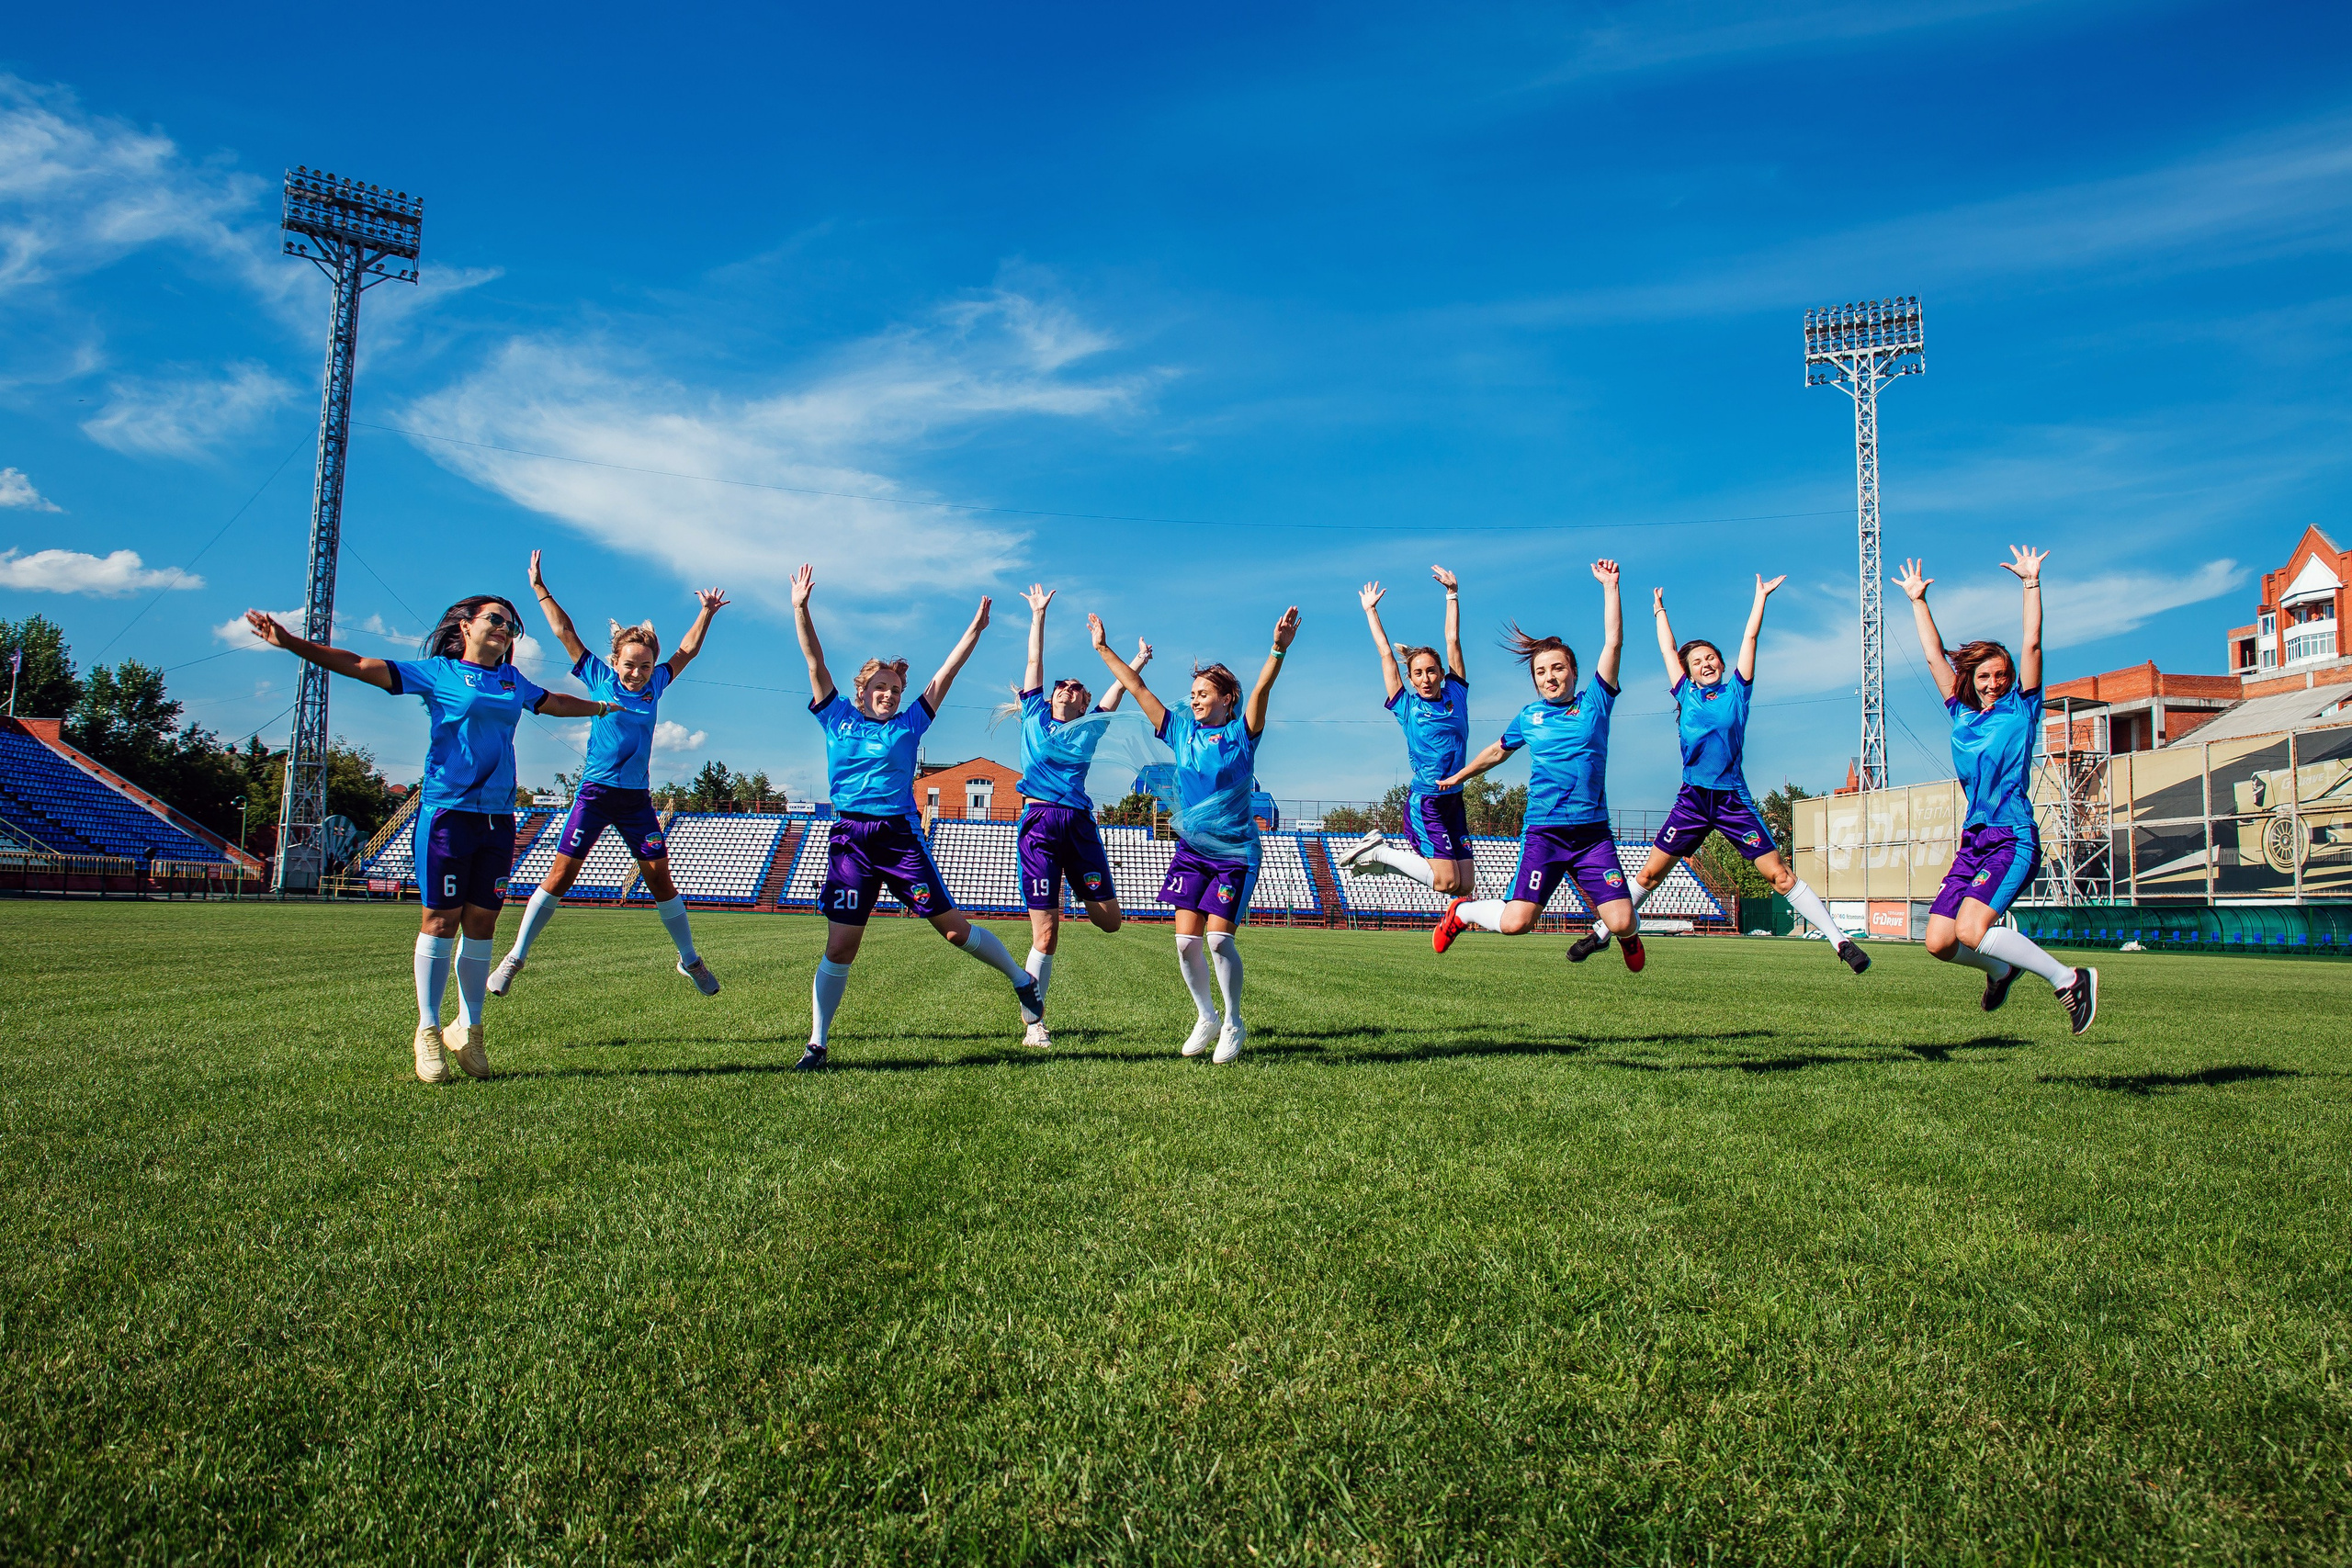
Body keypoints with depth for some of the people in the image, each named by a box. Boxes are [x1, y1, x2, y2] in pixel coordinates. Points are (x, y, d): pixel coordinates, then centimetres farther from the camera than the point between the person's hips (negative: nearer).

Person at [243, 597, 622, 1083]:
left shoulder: (513, 681, 17)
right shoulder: (437, 673, 3)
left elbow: (556, 703, 36)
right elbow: (359, 666, -1)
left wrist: (603, 707, 49)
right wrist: (291, 642, -9)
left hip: (497, 817, 5)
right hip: (447, 811, -5)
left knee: (481, 922, 6)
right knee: (441, 920, -3)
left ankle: (468, 1030, 16)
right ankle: (428, 1032, 8)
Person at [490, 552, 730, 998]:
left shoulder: (654, 685, 8)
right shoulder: (600, 679, 1)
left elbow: (687, 650, 19)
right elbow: (565, 633, 4)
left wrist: (706, 612, 17)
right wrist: (540, 588, 6)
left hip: (637, 798, 2)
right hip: (595, 792, -2)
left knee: (659, 876, 2)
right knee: (561, 874, -4)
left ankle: (690, 959, 12)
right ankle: (515, 958, 6)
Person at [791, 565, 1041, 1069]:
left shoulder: (909, 724, 11)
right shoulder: (838, 718, 11)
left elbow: (945, 675, 10)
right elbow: (815, 662, 5)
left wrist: (975, 629, 6)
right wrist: (800, 608, -3)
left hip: (901, 835, 0)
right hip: (850, 838, 0)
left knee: (953, 926, 1)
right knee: (839, 947, -3)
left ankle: (1022, 980, 21)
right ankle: (817, 1044, 9)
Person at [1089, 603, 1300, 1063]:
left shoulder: (1242, 732, -5)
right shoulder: (1183, 730, 5)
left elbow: (1262, 688, -22)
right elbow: (1137, 687, 8)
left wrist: (1279, 649, -38)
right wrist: (1104, 649, 8)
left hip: (1235, 852, -4)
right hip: (1191, 849, 4)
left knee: (1218, 938, -11)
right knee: (1187, 940, -2)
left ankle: (1234, 1025, 9)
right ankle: (1205, 1018, 20)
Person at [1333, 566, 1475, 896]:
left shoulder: (1456, 694, 9)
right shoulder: (1406, 706, 1)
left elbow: (1453, 640, 13)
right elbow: (1386, 654, 8)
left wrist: (1453, 593, 15)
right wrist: (1370, 611, 15)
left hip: (1454, 801, 5)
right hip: (1424, 803, -5)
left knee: (1466, 884, 2)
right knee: (1448, 881, -13)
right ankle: (1379, 851, 6)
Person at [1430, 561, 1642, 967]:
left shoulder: (1595, 703, 6)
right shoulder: (1529, 717, 9)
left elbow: (1613, 642, -2)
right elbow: (1496, 752, 28)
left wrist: (1609, 587, -5)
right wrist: (1458, 777, 40)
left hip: (1593, 831, 0)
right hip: (1543, 831, 0)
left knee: (1621, 922, -10)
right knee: (1515, 923, -14)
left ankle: (1628, 936, 29)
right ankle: (1463, 912, 18)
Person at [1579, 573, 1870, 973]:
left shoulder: (1736, 691, 8)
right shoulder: (1686, 694, 11)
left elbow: (1750, 637, 11)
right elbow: (1667, 648, 21)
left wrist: (1761, 596, 17)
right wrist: (1659, 612, 33)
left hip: (1734, 798, -1)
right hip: (1692, 798, 2)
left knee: (1779, 875, -4)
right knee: (1650, 872, 2)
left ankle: (1841, 940, 1)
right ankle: (1602, 933, 13)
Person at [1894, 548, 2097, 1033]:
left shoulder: (2021, 710, 4)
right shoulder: (1961, 715, 14)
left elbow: (2031, 645, -4)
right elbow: (1935, 655, 20)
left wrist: (2031, 583, -4)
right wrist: (1919, 601, 22)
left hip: (2013, 838, -6)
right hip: (1974, 841, 6)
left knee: (1970, 930, -23)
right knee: (1938, 942, -1)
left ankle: (2067, 979, -6)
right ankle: (2000, 970, 29)